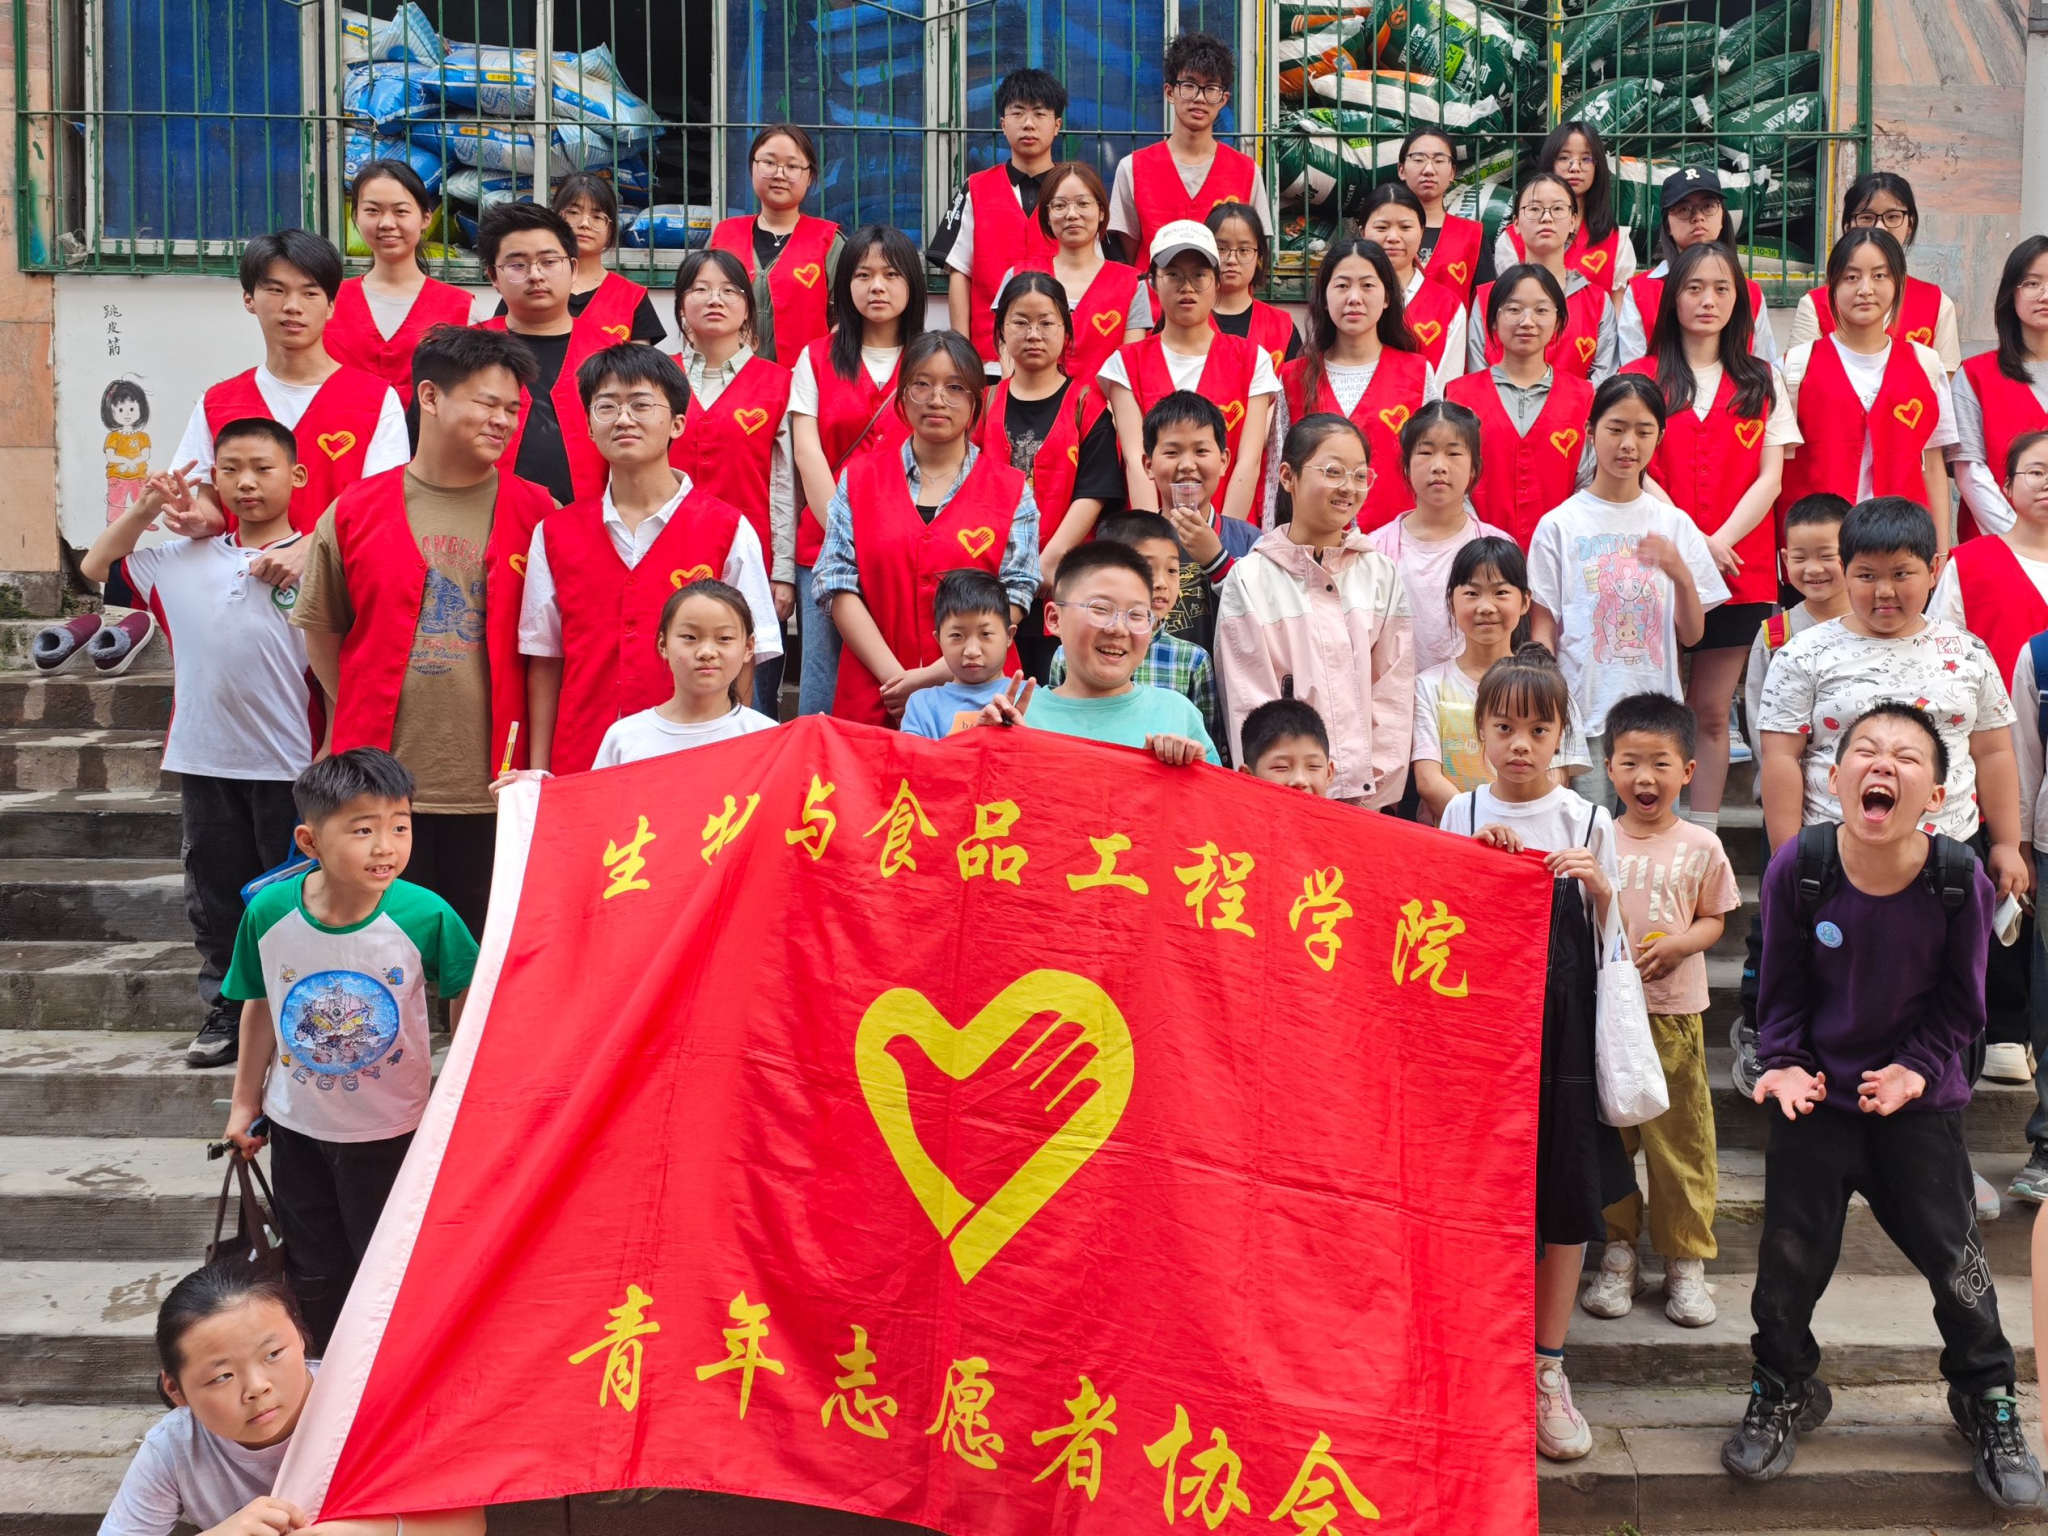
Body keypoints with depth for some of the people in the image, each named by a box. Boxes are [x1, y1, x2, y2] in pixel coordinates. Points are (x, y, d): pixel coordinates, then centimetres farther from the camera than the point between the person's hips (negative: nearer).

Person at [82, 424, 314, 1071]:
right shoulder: (183, 560, 9)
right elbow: (96, 567, 19)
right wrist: (144, 509, 10)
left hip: (288, 762, -4)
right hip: (205, 761, 4)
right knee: (214, 894, 13)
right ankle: (224, 1012, 25)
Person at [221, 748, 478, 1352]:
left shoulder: (425, 916, -24)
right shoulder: (268, 913, -17)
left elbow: (464, 1001, -9)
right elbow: (259, 1007, 0)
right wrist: (245, 1102, 8)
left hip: (389, 1129, -2)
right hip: (297, 1124, 2)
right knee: (313, 1273, 19)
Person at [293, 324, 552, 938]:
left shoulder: (536, 513, 3)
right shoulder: (356, 510, 4)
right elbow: (319, 629, 13)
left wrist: (535, 756, 2)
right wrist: (364, 720, 10)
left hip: (490, 784, 0)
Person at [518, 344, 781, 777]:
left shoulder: (728, 530, -1)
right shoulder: (554, 534, 8)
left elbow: (741, 661, 1)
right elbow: (544, 662, 10)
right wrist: (538, 775, 5)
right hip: (580, 769, 2)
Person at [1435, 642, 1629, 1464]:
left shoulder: (1589, 822, 3)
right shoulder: (1463, 816, 4)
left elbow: (1614, 943, 6)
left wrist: (1600, 887, -13)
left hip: (1564, 1029, 0)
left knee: (1566, 1201, 4)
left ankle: (1547, 1370, 18)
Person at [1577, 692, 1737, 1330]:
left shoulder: (1700, 846, 1)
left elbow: (1714, 918, 7)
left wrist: (1678, 944, -12)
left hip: (1674, 1012, -1)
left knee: (1680, 1135, 4)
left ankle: (1686, 1259, 17)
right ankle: (1617, 1252, 20)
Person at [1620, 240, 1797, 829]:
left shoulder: (1762, 382, 11)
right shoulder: (1639, 378, 7)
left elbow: (1770, 477, 4)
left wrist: (1719, 541, -12)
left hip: (1738, 572, 1)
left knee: (1711, 712, 5)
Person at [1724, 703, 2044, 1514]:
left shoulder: (1960, 883, -17)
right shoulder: (1797, 870, -18)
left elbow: (1959, 1004, -5)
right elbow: (1782, 988, -6)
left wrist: (1918, 1068, -17)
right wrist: (1784, 1064, -17)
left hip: (1920, 1099, 0)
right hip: (1815, 1096, 0)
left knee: (1954, 1255, 8)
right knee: (1791, 1254, 7)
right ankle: (1782, 1391, 31)